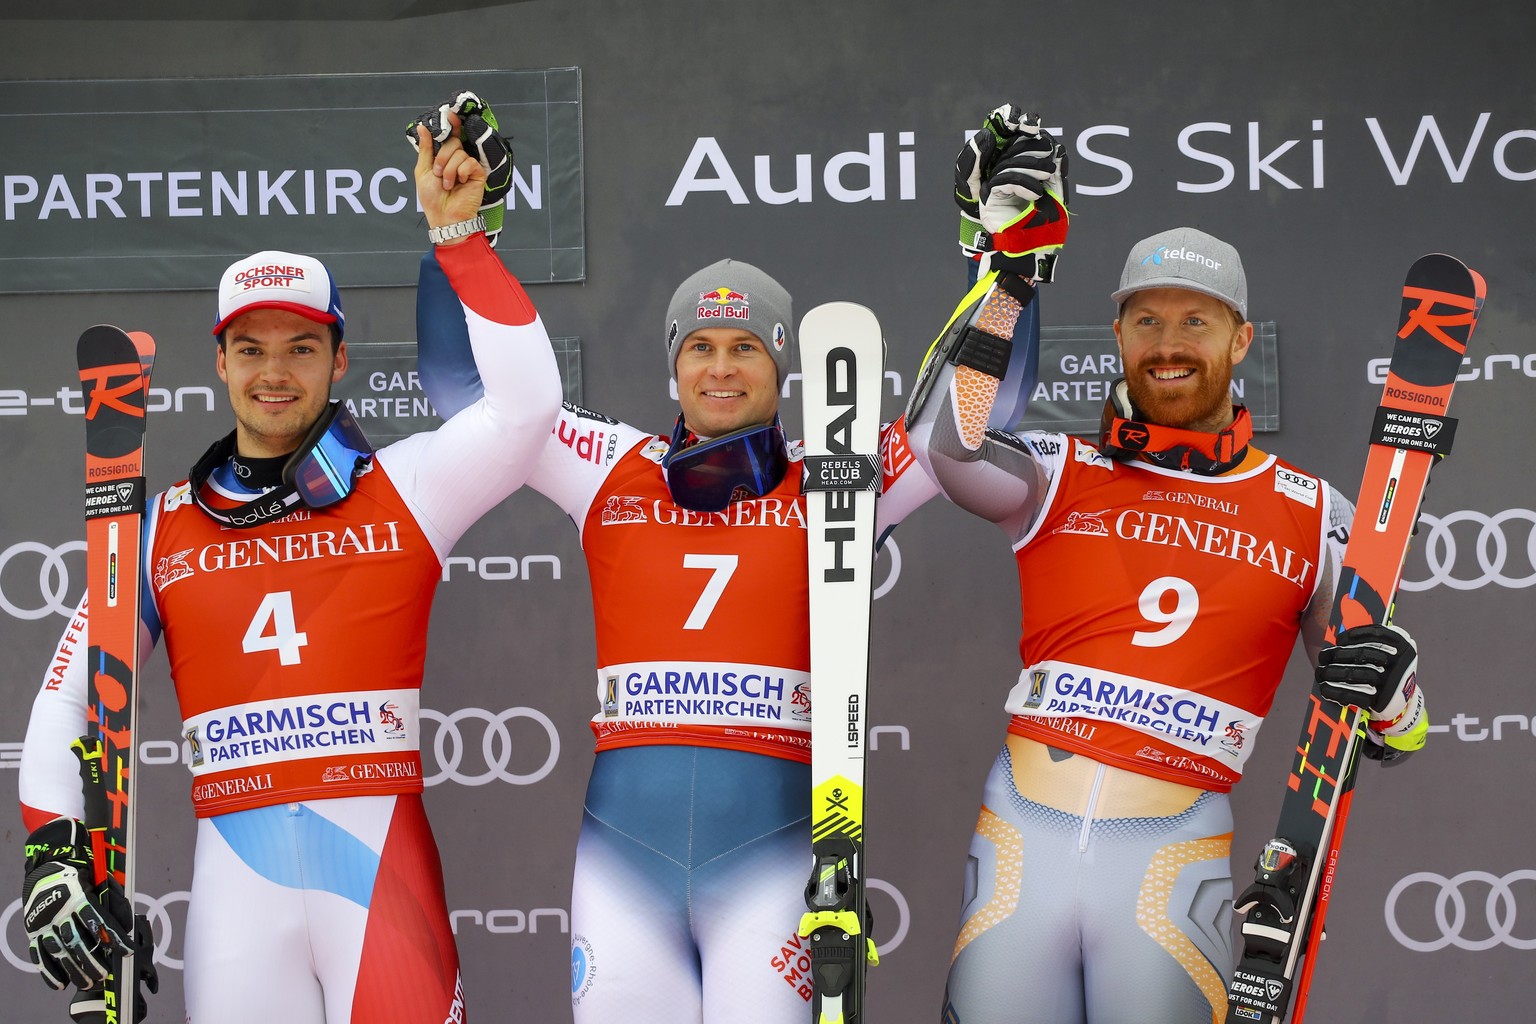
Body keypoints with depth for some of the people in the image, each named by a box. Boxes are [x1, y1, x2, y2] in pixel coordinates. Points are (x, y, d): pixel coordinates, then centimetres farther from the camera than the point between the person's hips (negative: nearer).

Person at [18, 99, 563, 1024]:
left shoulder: (401, 487, 7)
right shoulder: (164, 527, 13)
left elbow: (527, 404, -8)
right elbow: (69, 694, 13)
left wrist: (458, 234, -7)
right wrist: (54, 855, 1)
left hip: (380, 851, -2)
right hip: (236, 867, 2)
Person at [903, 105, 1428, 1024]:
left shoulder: (1310, 514, 11)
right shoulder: (1064, 475, 9)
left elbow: (1388, 731, 13)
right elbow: (947, 442, -13)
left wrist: (1390, 690, -12)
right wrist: (1012, 259, -16)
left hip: (1172, 855, 0)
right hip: (1024, 835, 1)